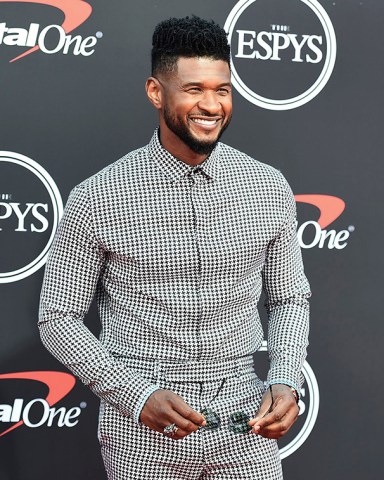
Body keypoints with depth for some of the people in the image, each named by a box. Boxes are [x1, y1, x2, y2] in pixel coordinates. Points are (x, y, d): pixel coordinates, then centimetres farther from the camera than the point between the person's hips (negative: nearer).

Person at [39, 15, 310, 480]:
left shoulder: (269, 188, -1)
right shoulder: (96, 199, -9)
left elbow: (289, 298, 10)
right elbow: (58, 318, -4)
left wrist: (286, 382, -7)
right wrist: (137, 396, -15)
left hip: (245, 429, 2)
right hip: (142, 435, -2)